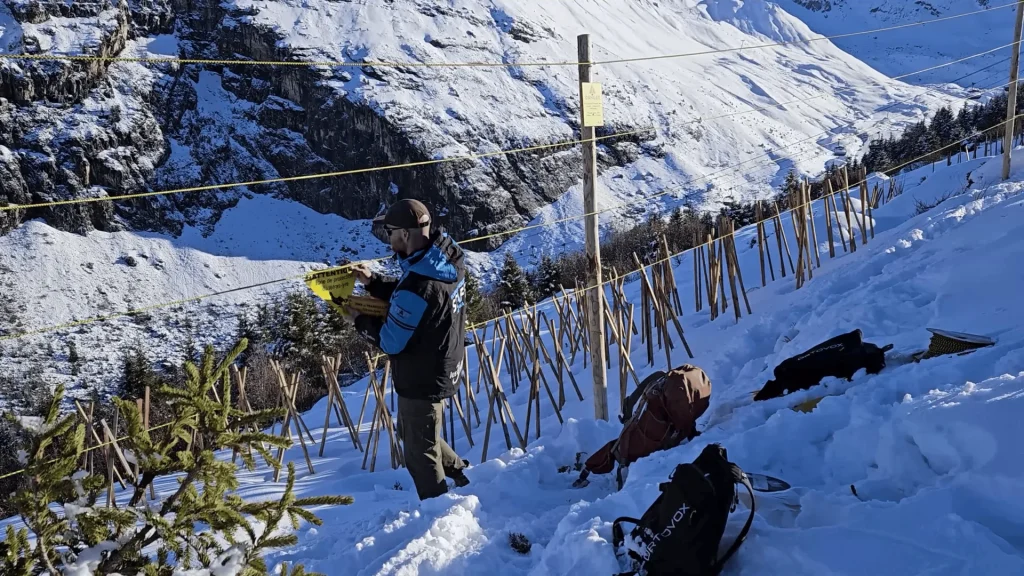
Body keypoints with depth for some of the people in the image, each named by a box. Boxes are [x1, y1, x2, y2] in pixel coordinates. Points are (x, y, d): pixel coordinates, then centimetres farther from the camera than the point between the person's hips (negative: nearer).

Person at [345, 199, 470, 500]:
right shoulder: (446, 262, -6)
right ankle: (462, 473, 39)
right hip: (442, 368, 9)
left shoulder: (418, 286, -35)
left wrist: (360, 320, -6)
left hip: (422, 380, -9)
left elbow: (391, 342, -22)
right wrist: (373, 282, -1)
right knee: (413, 433, 30)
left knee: (420, 452, 11)